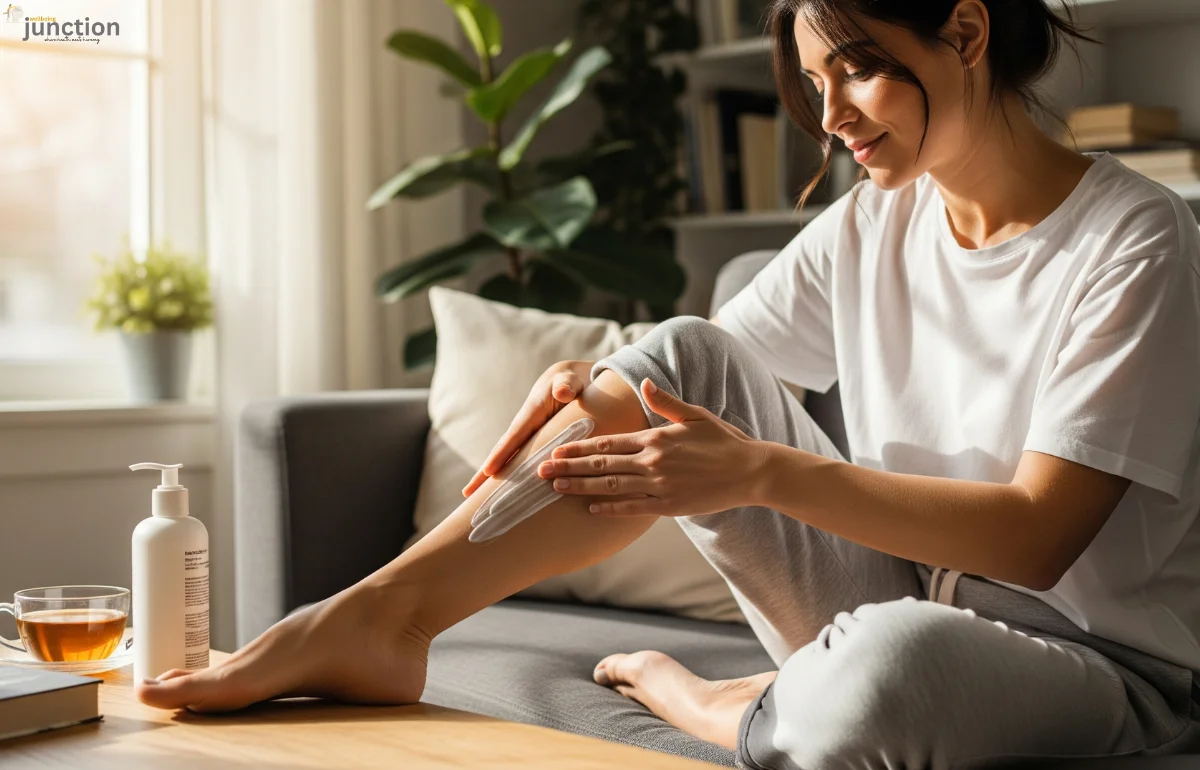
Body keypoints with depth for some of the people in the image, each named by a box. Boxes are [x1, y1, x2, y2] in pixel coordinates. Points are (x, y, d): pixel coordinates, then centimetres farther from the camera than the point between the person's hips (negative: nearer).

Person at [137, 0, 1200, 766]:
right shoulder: (870, 227, 6)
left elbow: (1039, 535, -22)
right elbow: (696, 377, 6)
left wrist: (764, 470, -28)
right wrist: (593, 389, -18)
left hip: (1102, 660, -5)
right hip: (899, 604, 5)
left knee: (891, 659, -42)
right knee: (683, 359, -13)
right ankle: (379, 618, -16)